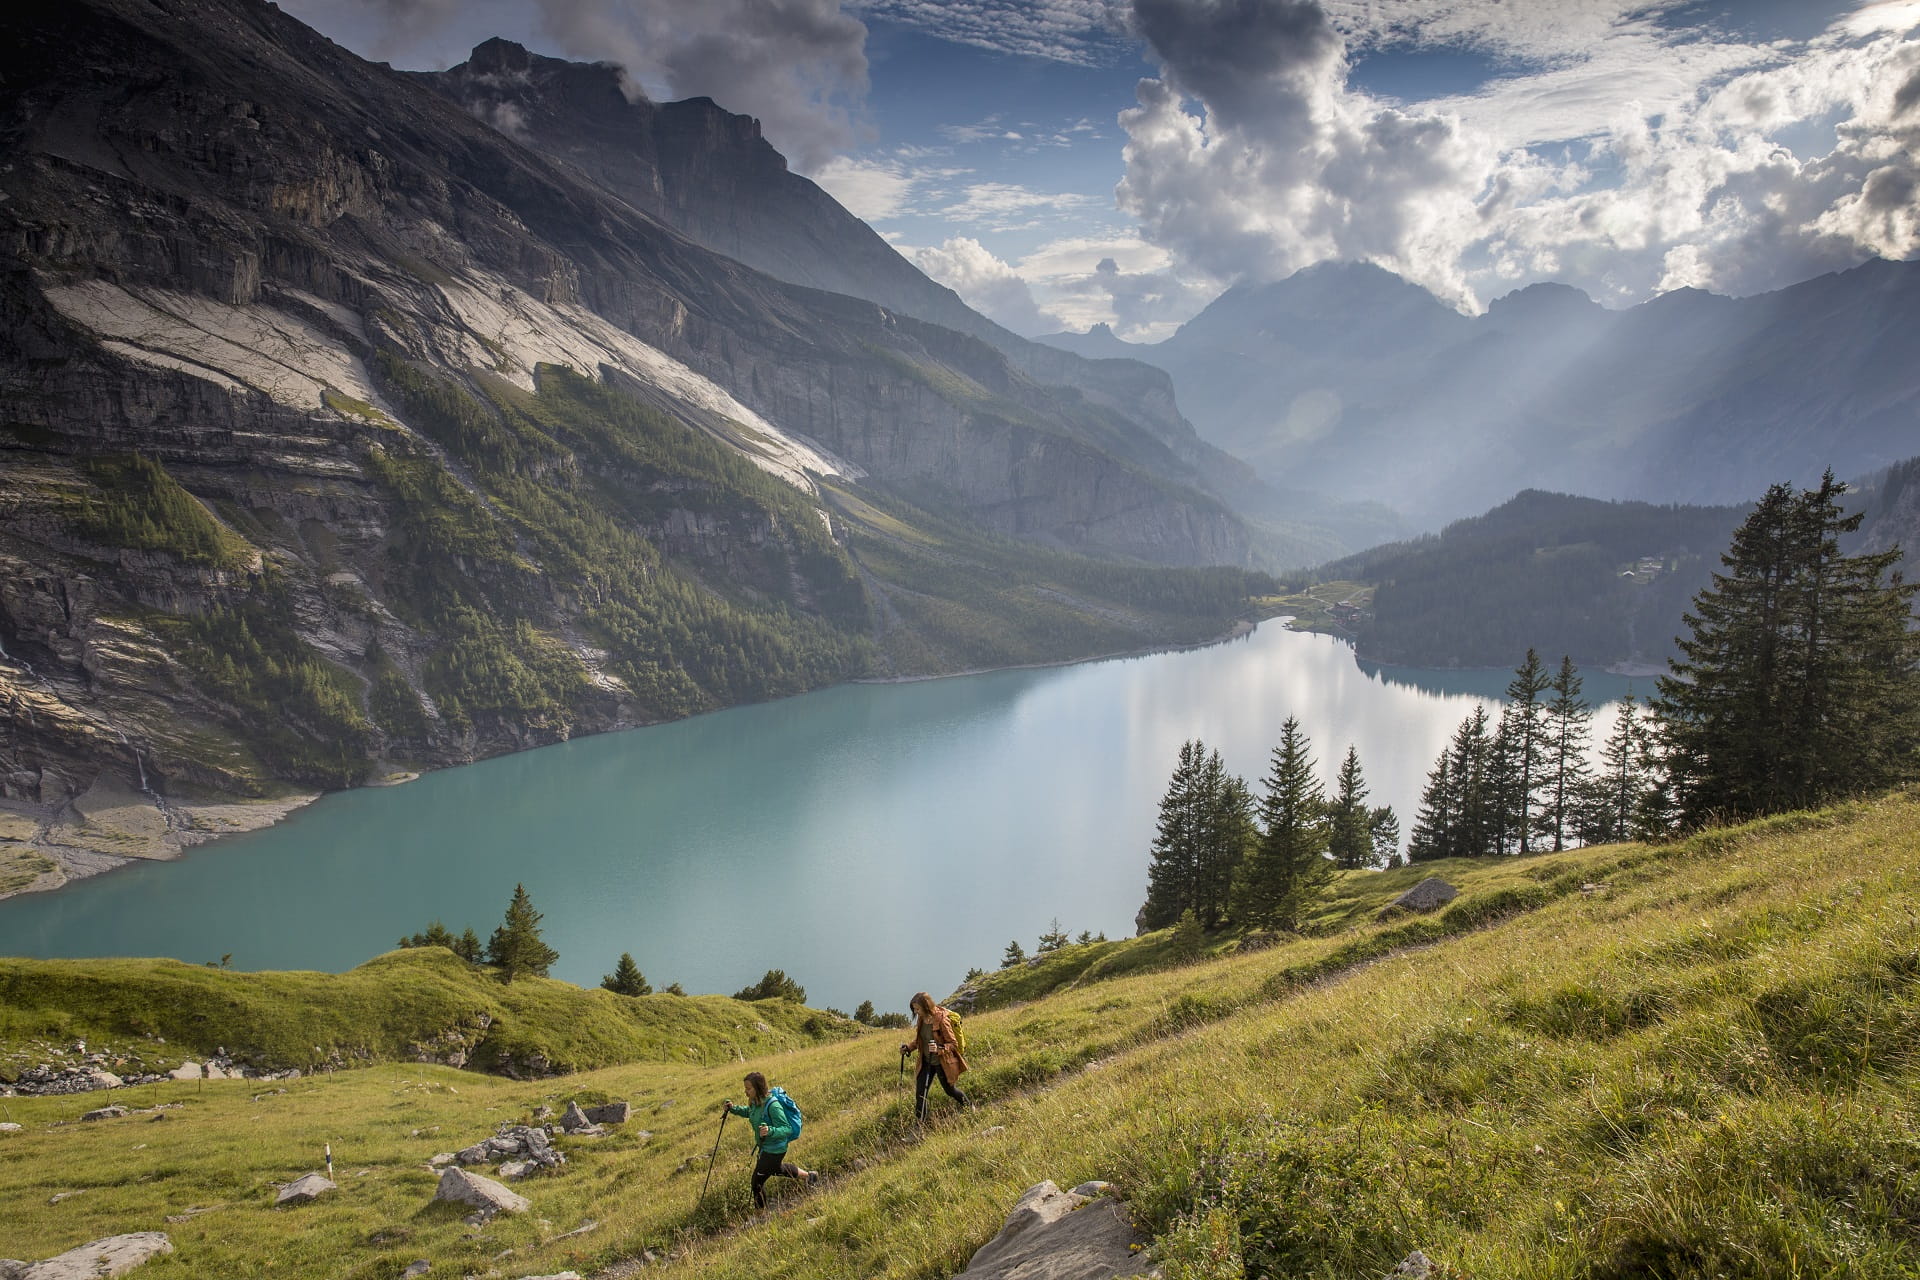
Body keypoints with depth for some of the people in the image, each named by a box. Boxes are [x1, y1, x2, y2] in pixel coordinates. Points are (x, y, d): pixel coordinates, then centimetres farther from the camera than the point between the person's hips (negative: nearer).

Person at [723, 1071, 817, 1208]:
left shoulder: (772, 1106, -33)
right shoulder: (755, 1102, -8)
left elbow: (787, 1129, -32)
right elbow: (748, 1112, 16)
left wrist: (770, 1131, -51)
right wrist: (733, 1108, -2)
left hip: (774, 1149, -9)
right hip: (764, 1146, 9)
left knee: (758, 1180, -2)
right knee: (775, 1169, 32)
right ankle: (808, 1175, 52)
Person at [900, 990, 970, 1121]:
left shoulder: (941, 1020, -25)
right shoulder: (921, 1019, -4)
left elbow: (953, 1043, -19)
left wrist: (939, 1049, -37)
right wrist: (908, 1047, -5)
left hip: (942, 1063, -6)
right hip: (926, 1062, 6)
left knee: (950, 1089, 15)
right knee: (920, 1092, 0)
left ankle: (969, 1107, 42)